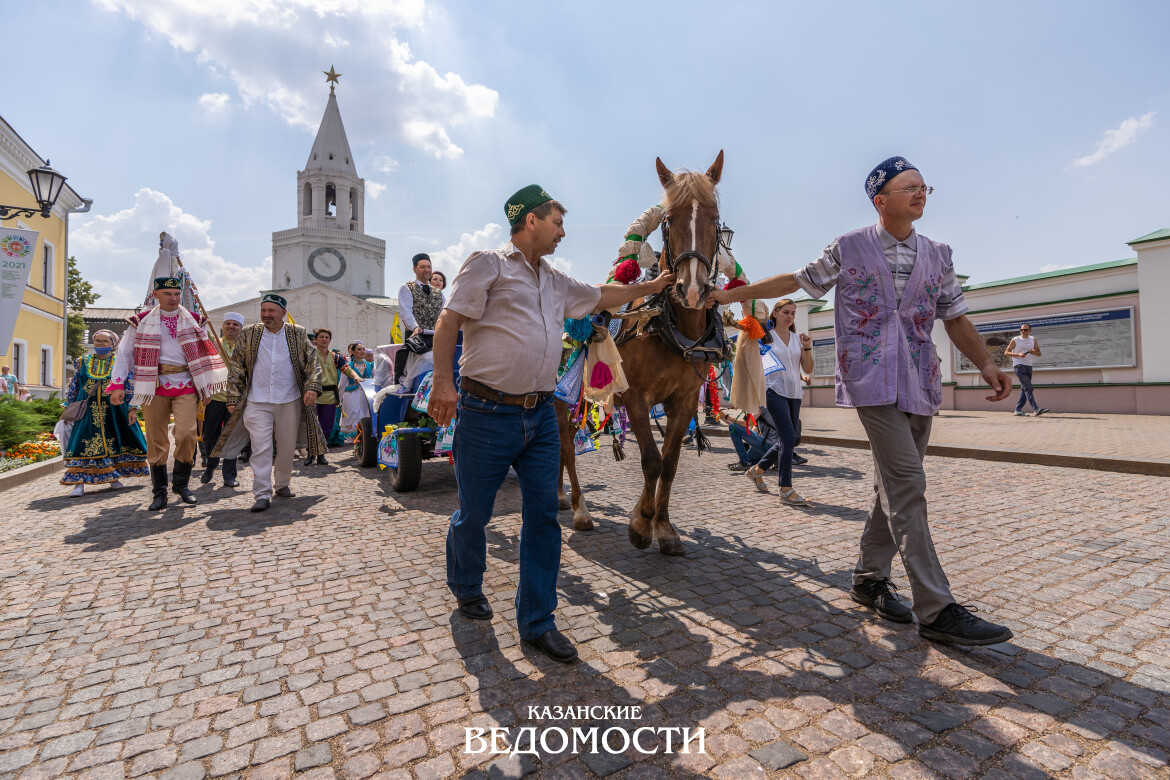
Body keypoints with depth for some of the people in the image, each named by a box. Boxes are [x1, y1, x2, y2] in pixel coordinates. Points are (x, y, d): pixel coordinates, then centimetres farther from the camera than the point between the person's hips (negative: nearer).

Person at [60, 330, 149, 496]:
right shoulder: (82, 362, 12)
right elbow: (73, 387, 16)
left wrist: (132, 409, -5)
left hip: (114, 411, -1)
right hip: (88, 411, 1)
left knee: (114, 441, 6)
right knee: (83, 443, -6)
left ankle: (113, 477, 19)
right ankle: (79, 482, -4)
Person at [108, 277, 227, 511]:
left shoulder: (194, 321, 11)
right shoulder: (141, 322, 8)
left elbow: (206, 353, 13)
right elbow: (125, 353, 6)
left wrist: (207, 387, 9)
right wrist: (117, 384, -4)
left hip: (186, 386, 0)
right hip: (154, 386, 0)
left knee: (187, 434, -13)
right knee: (156, 440, 2)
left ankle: (181, 484, 8)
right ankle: (160, 492, 13)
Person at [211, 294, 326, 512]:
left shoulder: (298, 334, 5)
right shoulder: (248, 335, 6)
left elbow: (313, 361, 5)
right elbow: (236, 368, 8)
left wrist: (312, 387, -10)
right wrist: (234, 399, 4)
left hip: (290, 402, 1)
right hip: (257, 402, 0)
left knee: (287, 447, 10)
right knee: (261, 448, -6)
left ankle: (283, 484, 29)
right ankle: (262, 494, -3)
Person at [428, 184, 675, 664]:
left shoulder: (557, 282, 19)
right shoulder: (488, 265, -2)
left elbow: (602, 297, 33)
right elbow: (448, 321, -8)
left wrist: (651, 286, 36)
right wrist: (443, 381, -18)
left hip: (541, 415, 6)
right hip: (487, 413, -6)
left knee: (543, 515, 4)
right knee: (474, 513, 9)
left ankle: (536, 621, 17)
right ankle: (465, 586, 39)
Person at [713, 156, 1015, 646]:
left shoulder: (938, 255, 15)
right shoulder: (848, 249, 4)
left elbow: (955, 318, 15)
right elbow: (795, 281, 10)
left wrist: (986, 363, 1)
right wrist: (732, 294, 7)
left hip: (920, 383, 6)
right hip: (873, 379, -6)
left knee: (895, 485, 9)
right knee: (906, 482, -14)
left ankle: (870, 578, 24)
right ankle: (937, 610, -9)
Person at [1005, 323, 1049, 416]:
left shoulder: (1033, 340, 14)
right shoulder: (1015, 340, 1)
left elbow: (1039, 354, 17)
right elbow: (1006, 352, 0)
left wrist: (1034, 352, -6)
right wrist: (1018, 354, -15)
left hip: (1029, 365, 6)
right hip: (1019, 365, -6)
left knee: (1024, 389, 4)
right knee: (1028, 387, -15)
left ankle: (1018, 410, 9)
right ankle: (1036, 409, -23)